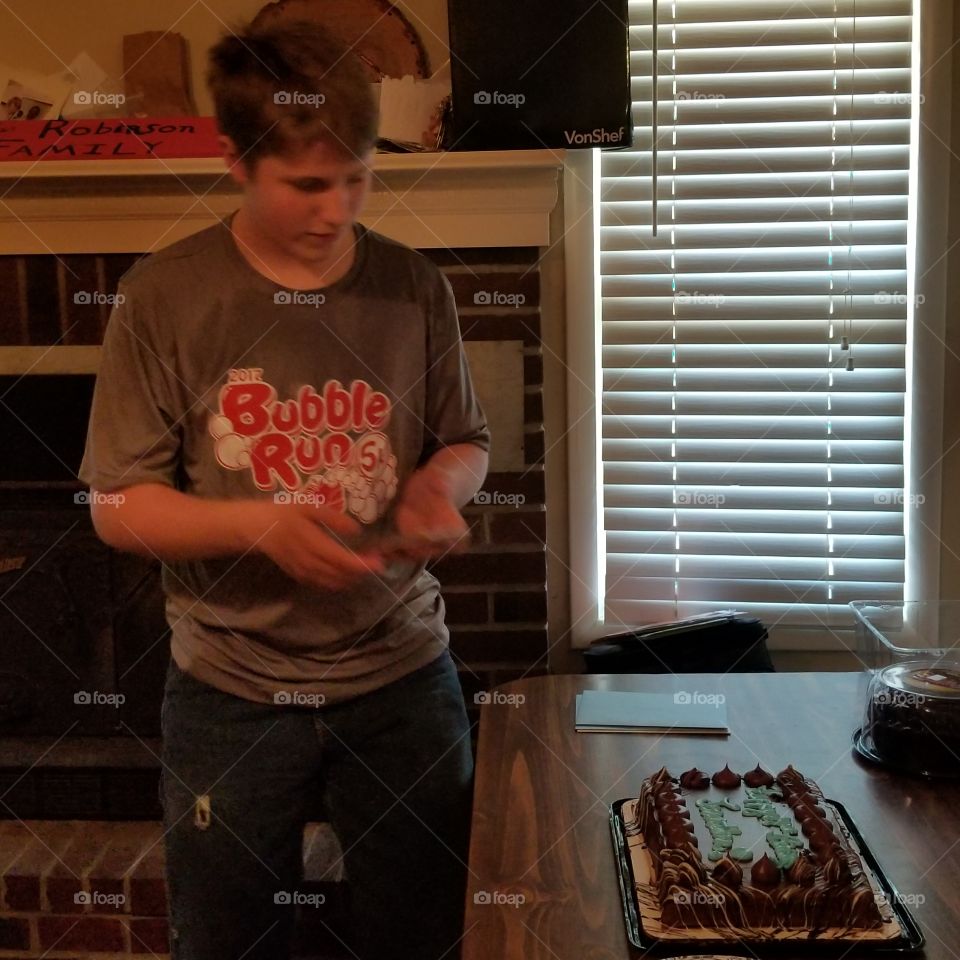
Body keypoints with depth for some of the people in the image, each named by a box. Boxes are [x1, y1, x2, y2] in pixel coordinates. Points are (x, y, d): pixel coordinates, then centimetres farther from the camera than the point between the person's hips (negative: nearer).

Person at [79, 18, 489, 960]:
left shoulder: (415, 287, -2)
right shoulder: (163, 296, -10)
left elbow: (465, 442, 9)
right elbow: (118, 505, -8)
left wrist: (438, 484, -14)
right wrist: (258, 524, -25)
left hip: (402, 674, 2)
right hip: (230, 692, -1)